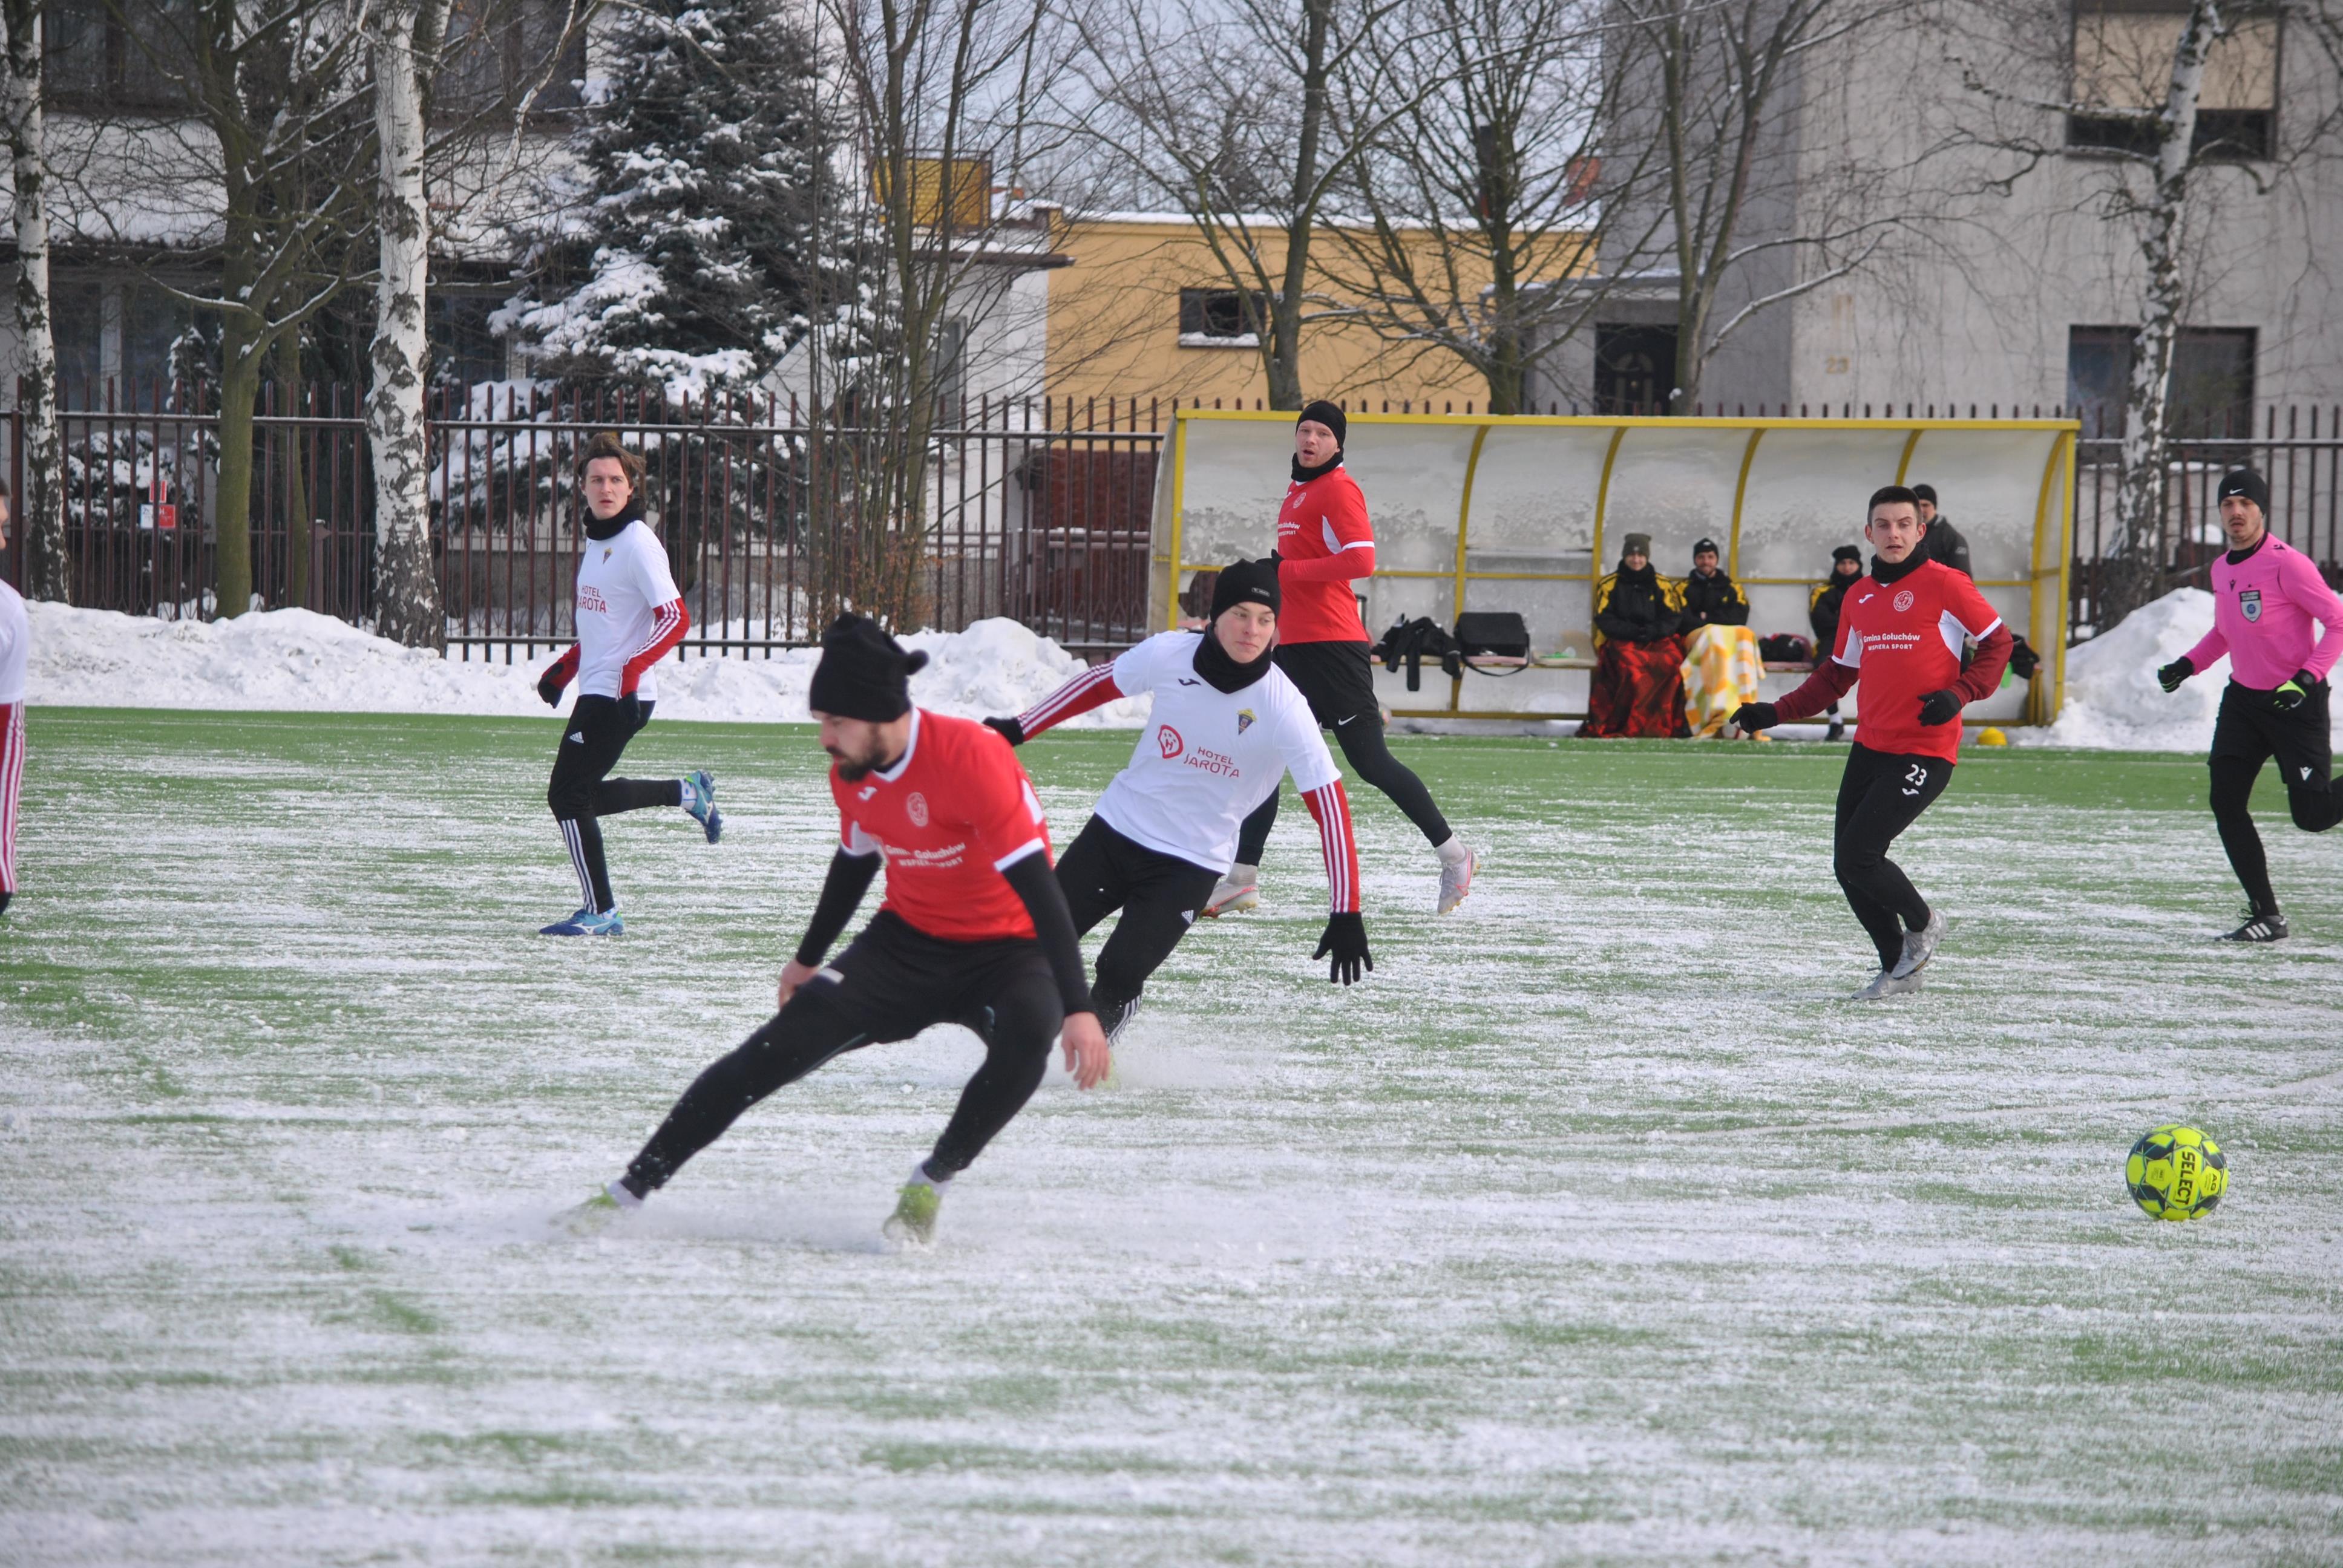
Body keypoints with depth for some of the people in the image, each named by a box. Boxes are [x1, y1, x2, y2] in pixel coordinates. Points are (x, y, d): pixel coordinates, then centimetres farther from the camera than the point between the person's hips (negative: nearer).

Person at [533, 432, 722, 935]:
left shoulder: (638, 544, -14)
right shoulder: (597, 540, 14)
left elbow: (675, 619, -20)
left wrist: (633, 668, -30)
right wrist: (565, 666, 21)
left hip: (620, 695, -9)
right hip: (597, 690, 9)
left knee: (568, 795, -8)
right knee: (582, 795, 16)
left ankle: (599, 912, -1)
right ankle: (689, 793, 28)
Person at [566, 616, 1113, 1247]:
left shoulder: (969, 757, -27)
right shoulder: (852, 771, -6)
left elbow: (1037, 884, -29)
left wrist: (1078, 1008, -35)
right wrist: (809, 957, 29)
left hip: (1006, 951, -5)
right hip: (907, 942, 5)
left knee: (1025, 1041, -37)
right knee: (776, 1050, -10)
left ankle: (928, 1188, -17)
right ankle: (628, 1190, -4)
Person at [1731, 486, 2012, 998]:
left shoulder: (1944, 585, -7)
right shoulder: (1859, 597, 12)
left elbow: (1997, 642, -2)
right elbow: (1836, 675, 21)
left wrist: (1960, 695, -17)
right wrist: (1776, 713, 12)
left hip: (1925, 752, -7)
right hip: (1870, 746, 7)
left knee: (1858, 855, -15)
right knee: (1848, 868, 5)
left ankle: (1922, 923, 13)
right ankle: (1898, 969, 23)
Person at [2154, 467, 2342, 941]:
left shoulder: (2286, 564, -16)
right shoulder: (2222, 571, 7)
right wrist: (2187, 666, 9)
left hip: (2296, 703, -7)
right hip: (2244, 700, 7)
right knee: (2226, 803, -6)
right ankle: (2266, 916, 0)